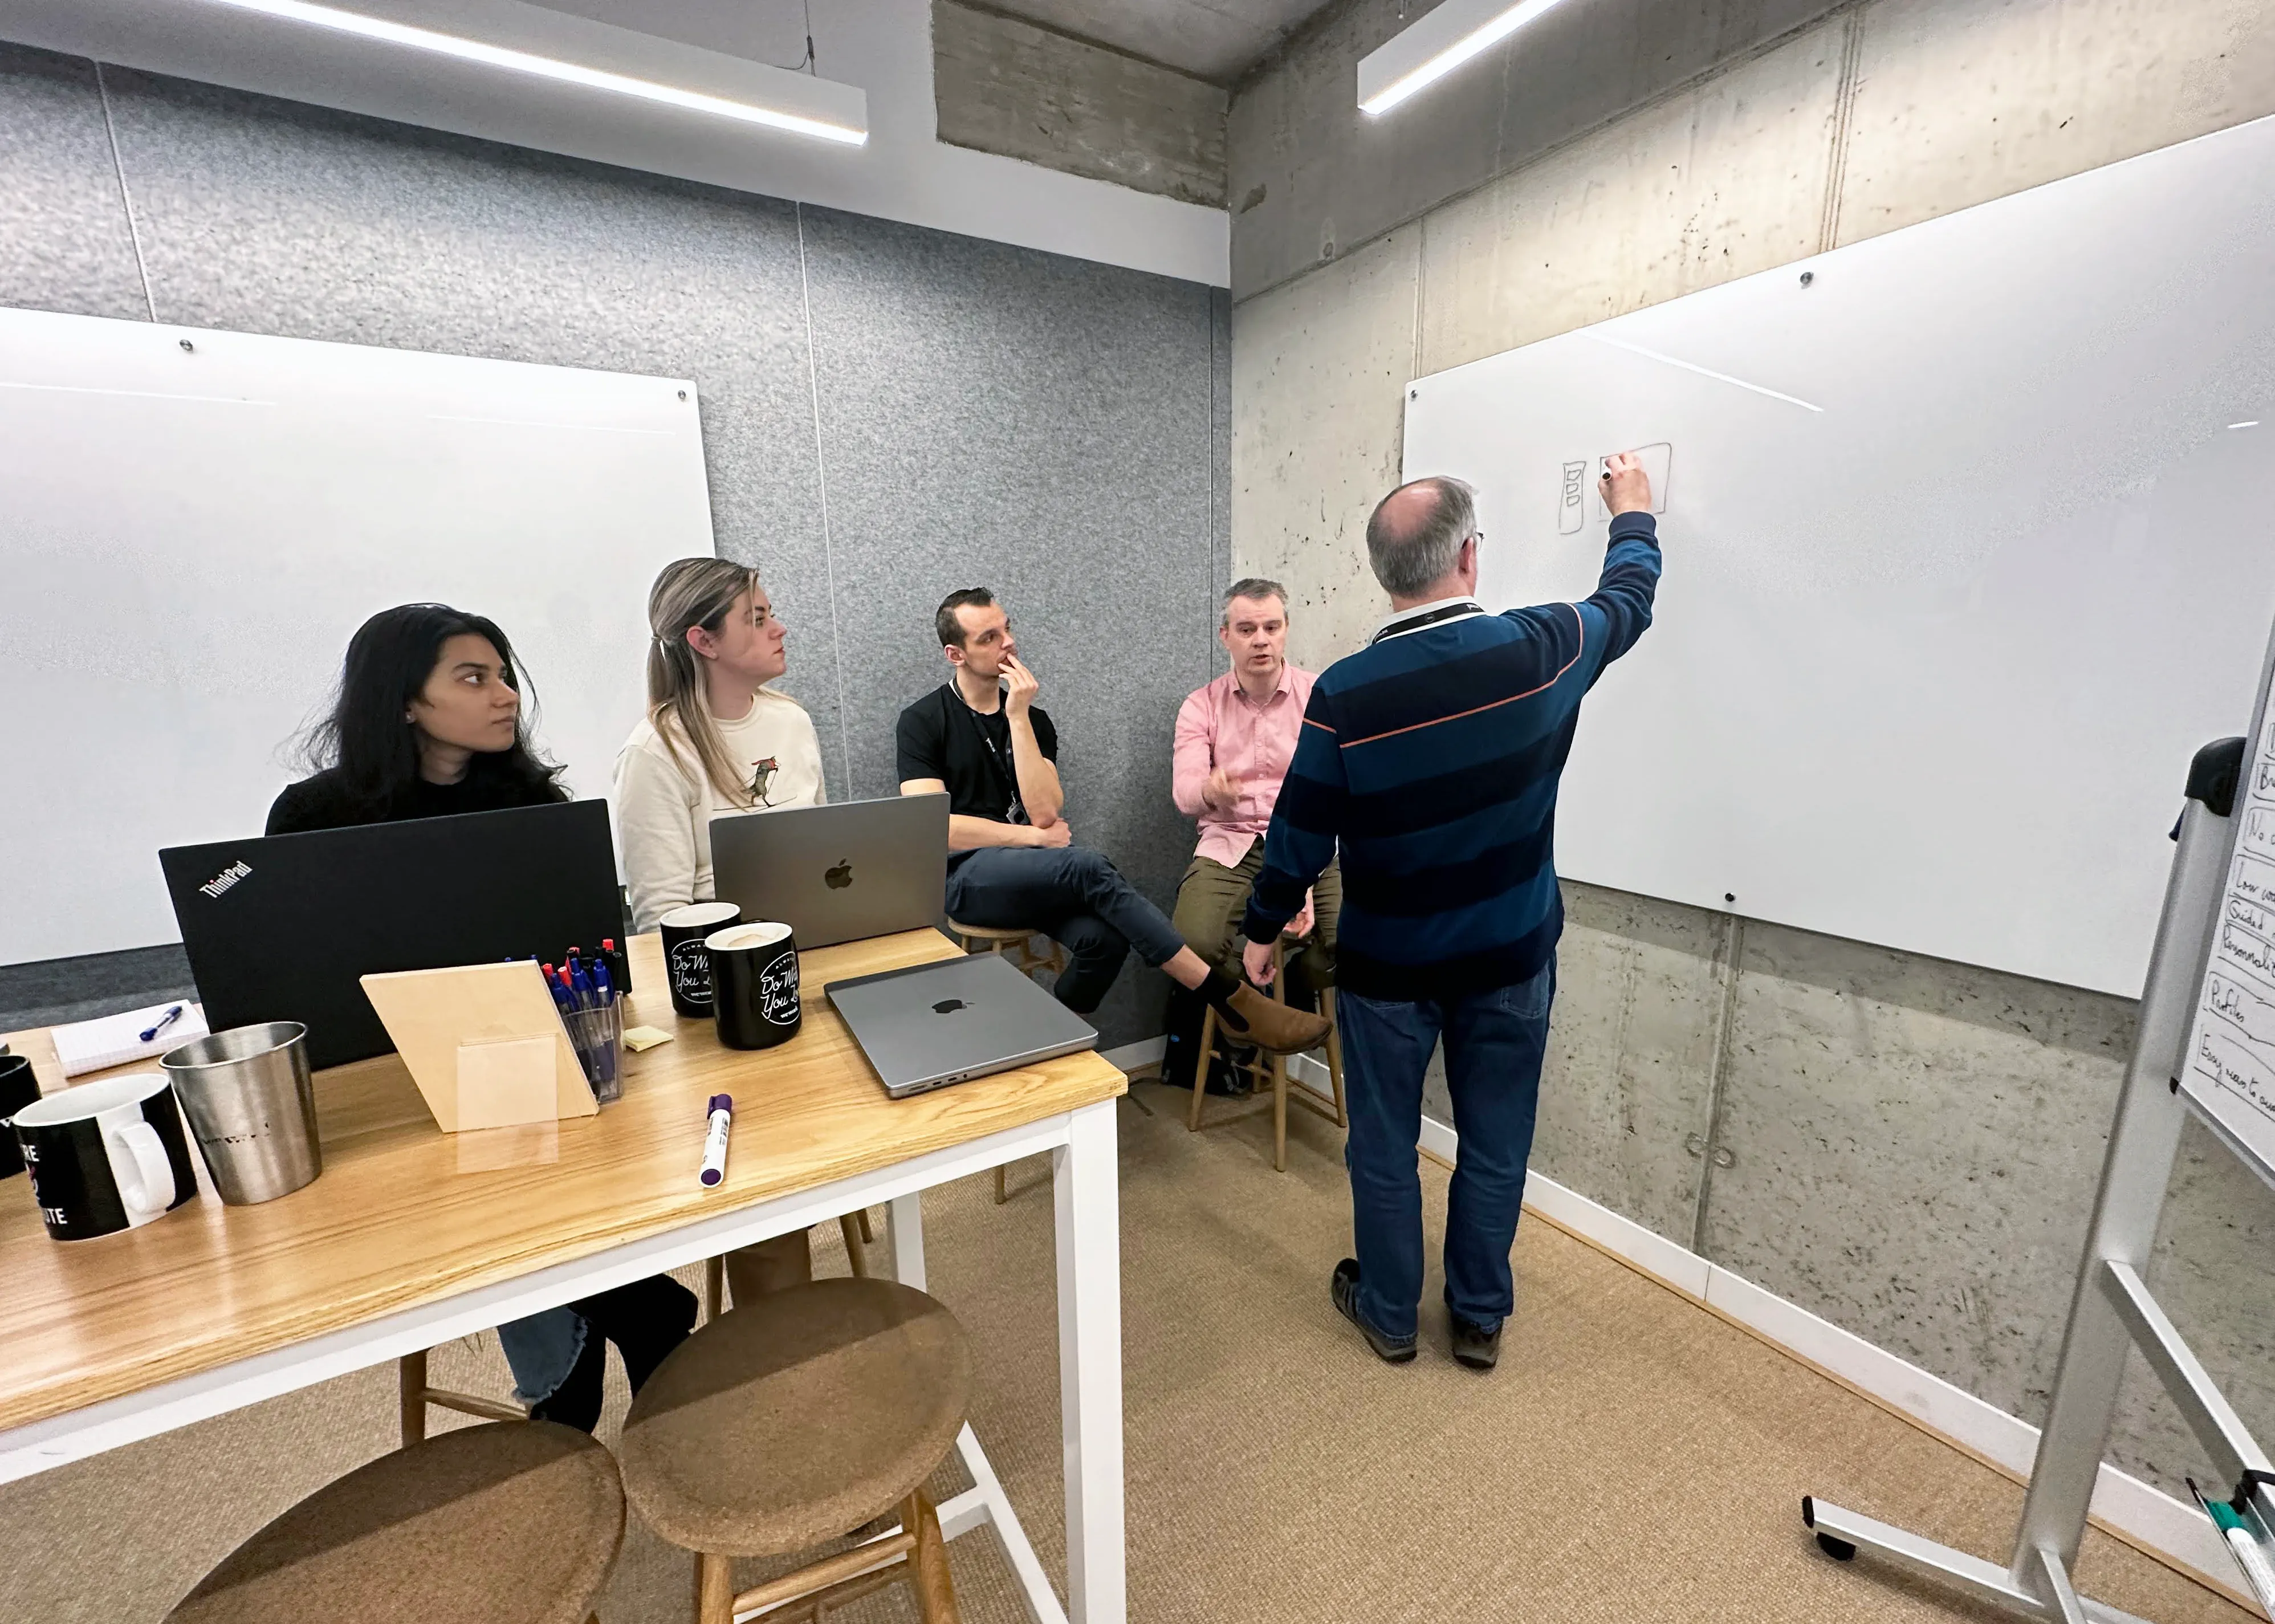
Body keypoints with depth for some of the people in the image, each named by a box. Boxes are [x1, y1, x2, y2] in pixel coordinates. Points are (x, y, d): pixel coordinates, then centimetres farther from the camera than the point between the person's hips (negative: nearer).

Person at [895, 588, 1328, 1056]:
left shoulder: (1034, 718, 12)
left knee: (1102, 937, -29)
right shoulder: (922, 723, 1)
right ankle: (1235, 1002, -29)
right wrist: (1035, 837, -8)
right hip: (966, 876, -4)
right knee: (1089, 868, -32)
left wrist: (1018, 718, -8)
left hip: (1031, 875, 4)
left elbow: (1045, 813, -5)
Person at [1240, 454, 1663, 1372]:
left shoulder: (1344, 693, -20)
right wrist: (1633, 517, 30)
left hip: (1387, 965, -2)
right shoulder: (1542, 652, -13)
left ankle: (1388, 1313, 36)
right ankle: (1480, 1319, 38)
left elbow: (1300, 835, -12)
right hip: (1511, 958, 3)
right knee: (1495, 1149, 19)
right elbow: (1629, 600, 10)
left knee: (1384, 1146, 16)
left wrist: (1263, 928, 5)